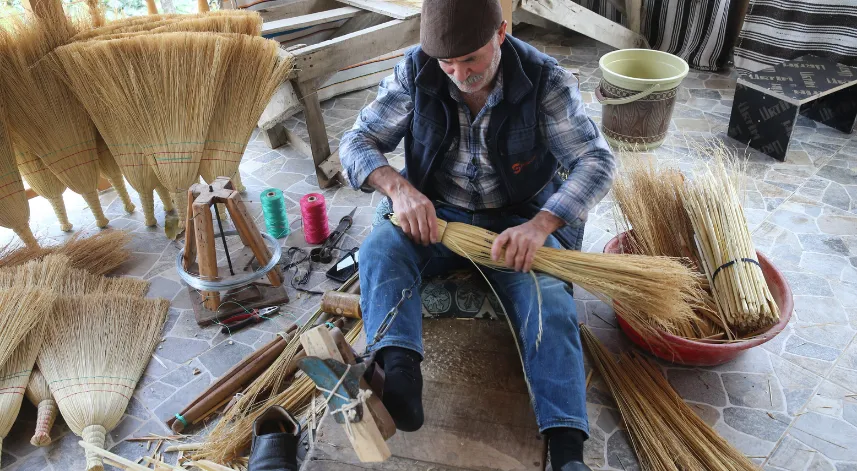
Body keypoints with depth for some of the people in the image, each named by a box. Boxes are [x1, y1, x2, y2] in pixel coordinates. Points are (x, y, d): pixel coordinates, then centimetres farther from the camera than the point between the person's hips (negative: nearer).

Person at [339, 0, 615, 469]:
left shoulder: (546, 80, -12)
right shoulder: (415, 72, -8)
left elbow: (596, 161, -16)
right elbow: (357, 142, -6)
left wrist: (540, 225, -34)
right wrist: (397, 186, -29)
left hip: (519, 220, -1)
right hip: (434, 214, 2)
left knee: (548, 299, -28)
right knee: (379, 248, -28)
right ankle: (400, 374, -43)